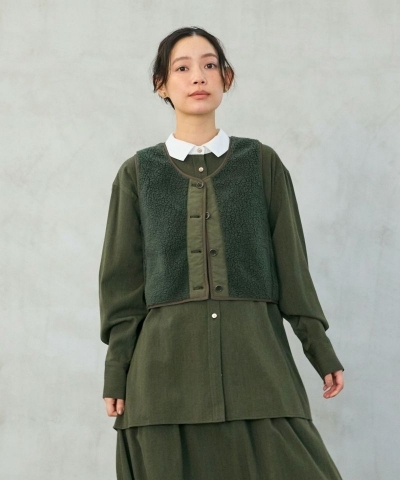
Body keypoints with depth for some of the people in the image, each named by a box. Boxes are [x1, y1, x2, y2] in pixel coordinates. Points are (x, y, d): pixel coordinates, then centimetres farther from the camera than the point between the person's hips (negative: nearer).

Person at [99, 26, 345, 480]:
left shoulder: (261, 163, 9)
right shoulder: (138, 172, 8)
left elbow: (291, 264, 10)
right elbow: (122, 279, 7)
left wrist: (322, 353, 7)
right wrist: (116, 375, 2)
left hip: (254, 353, 0)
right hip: (166, 361, 0)